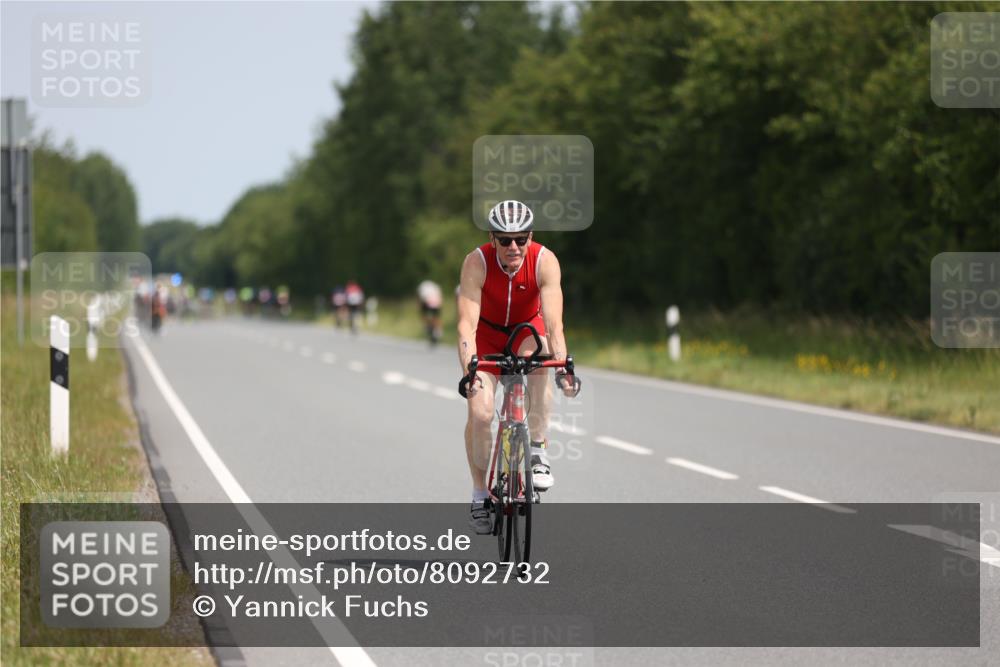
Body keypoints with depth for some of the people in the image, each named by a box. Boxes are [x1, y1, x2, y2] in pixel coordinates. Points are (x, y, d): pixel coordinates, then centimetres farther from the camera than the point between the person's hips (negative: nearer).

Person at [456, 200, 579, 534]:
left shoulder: (545, 261, -28)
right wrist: (468, 371, -50)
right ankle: (480, 494, 4)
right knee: (480, 412, -16)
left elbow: (553, 322, -34)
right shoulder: (476, 262, -30)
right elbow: (467, 322, -36)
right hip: (487, 333, 0)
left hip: (527, 330, 0)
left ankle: (537, 452, -20)